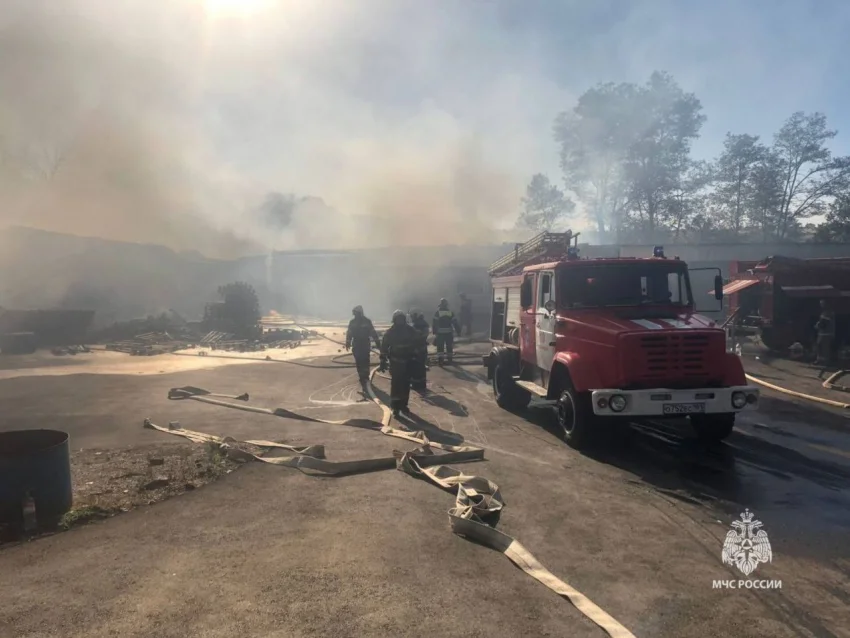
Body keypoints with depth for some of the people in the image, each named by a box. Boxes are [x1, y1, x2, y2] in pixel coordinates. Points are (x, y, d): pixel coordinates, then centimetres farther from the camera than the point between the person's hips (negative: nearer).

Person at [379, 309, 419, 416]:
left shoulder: (410, 330, -1)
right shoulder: (390, 332, -7)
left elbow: (416, 343, 6)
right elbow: (384, 347, -5)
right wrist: (383, 362, -8)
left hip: (408, 361, 3)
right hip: (395, 362, -3)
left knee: (406, 384, 10)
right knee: (396, 384, -5)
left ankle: (403, 405, 21)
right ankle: (395, 407, 1)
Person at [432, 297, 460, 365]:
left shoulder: (437, 313, -5)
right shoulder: (451, 312, 3)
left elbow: (434, 323, -8)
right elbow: (455, 323, 1)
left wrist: (434, 331, -2)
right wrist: (458, 331, 4)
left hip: (440, 333, -2)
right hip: (449, 333, 2)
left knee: (440, 347, 2)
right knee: (449, 347, 12)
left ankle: (440, 360, -5)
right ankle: (450, 360, 17)